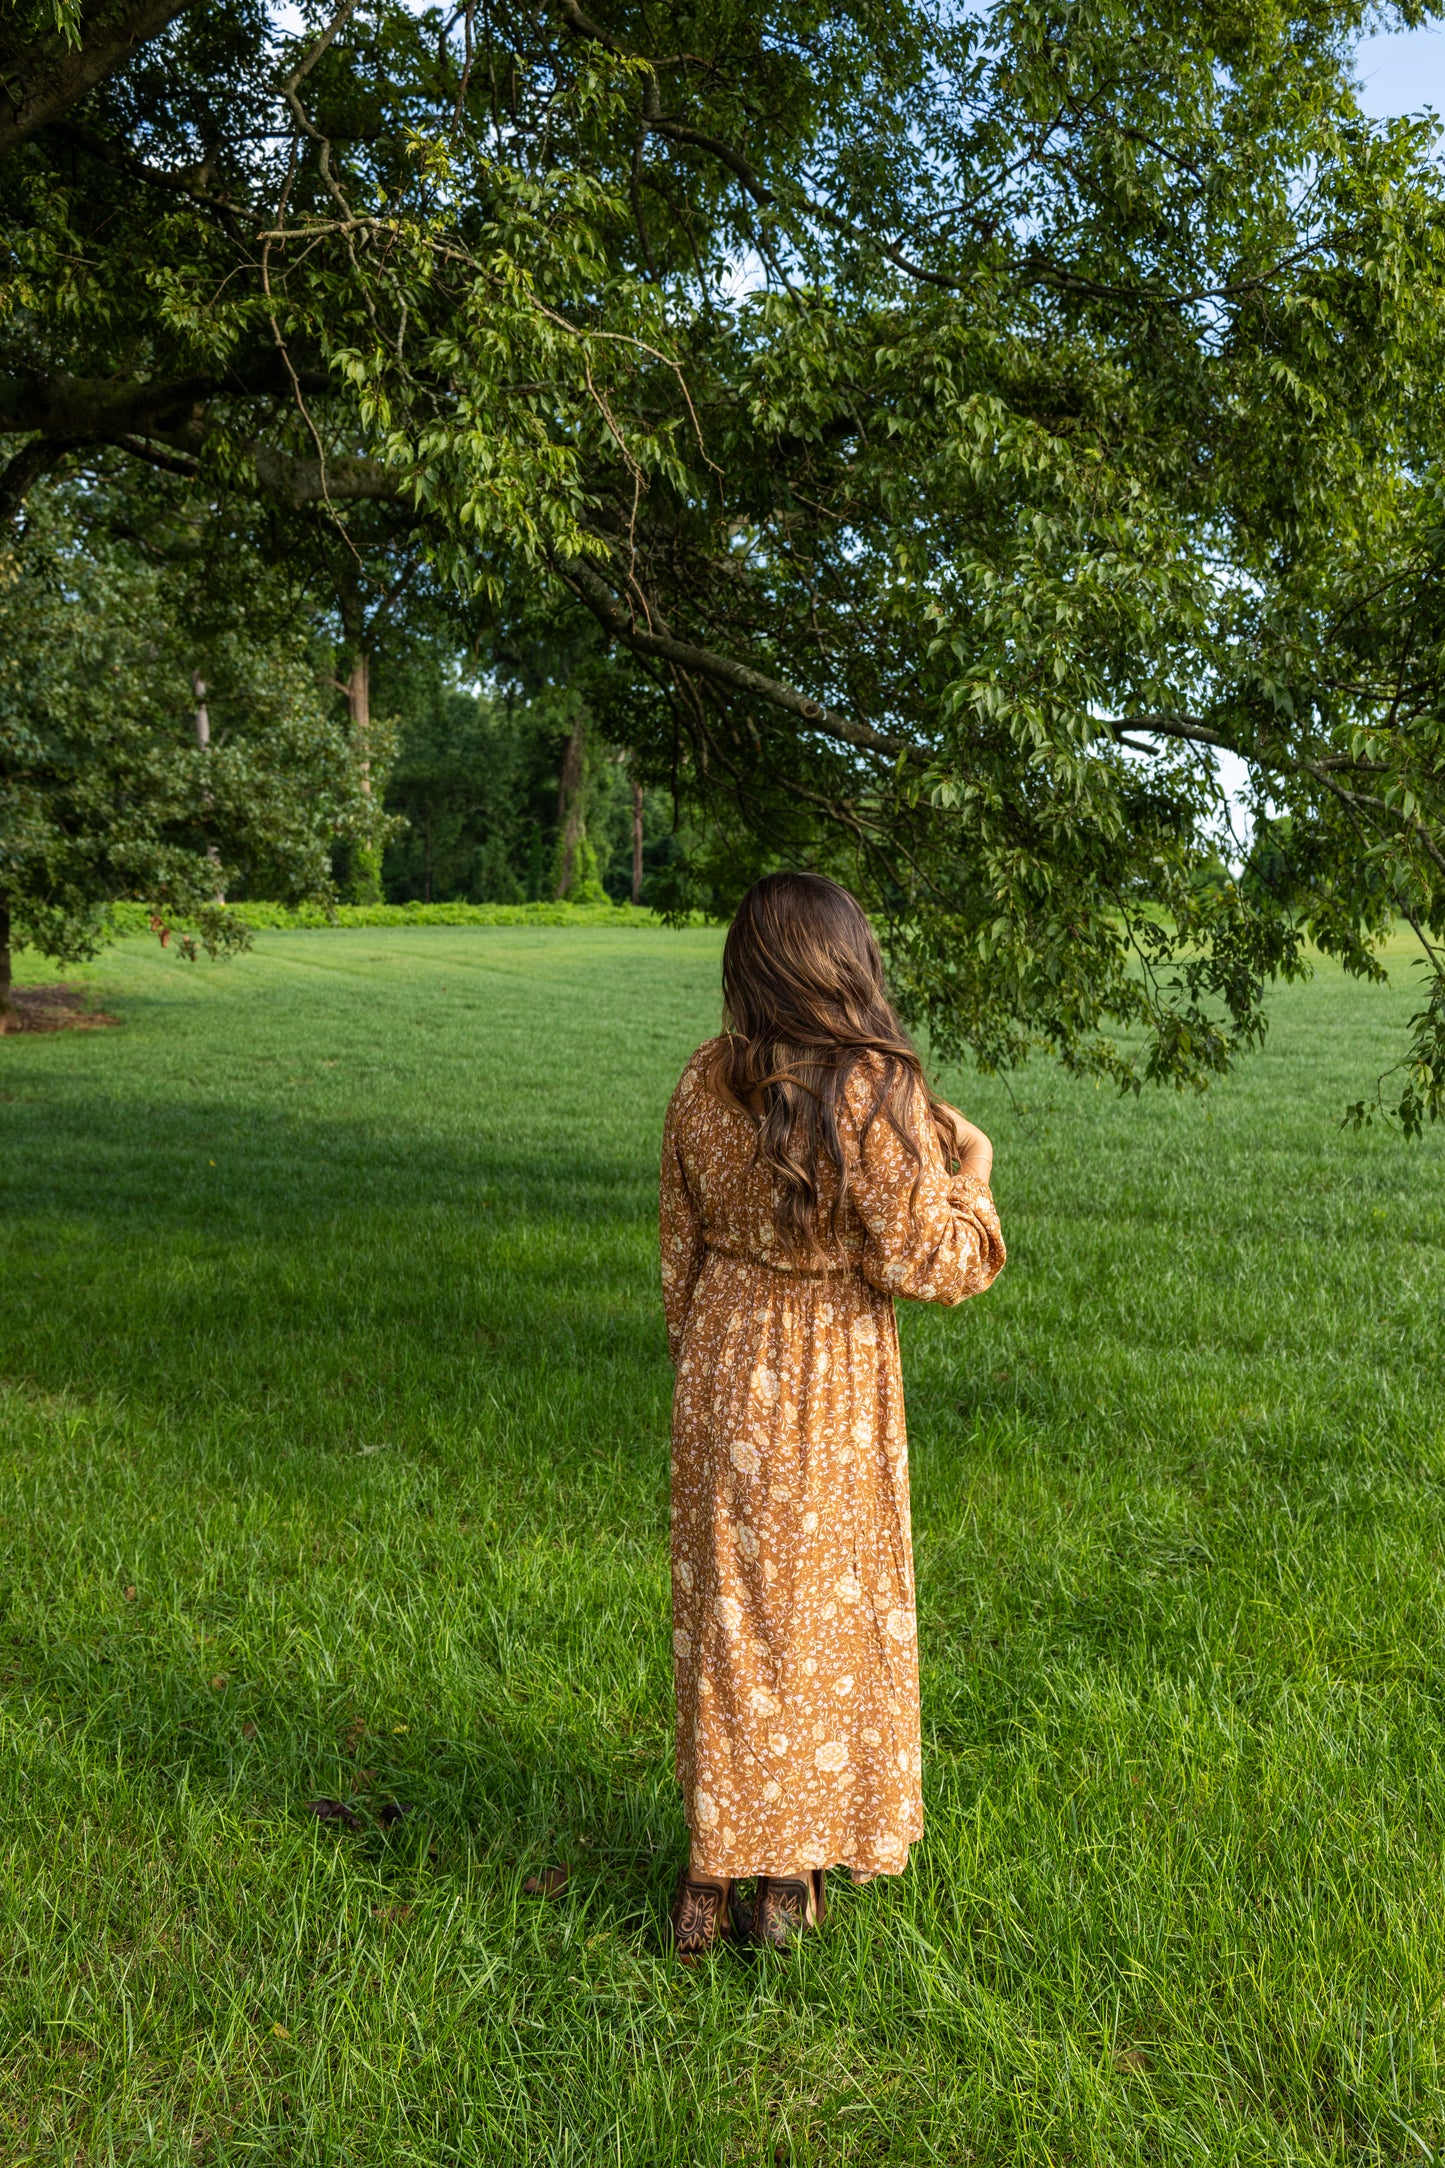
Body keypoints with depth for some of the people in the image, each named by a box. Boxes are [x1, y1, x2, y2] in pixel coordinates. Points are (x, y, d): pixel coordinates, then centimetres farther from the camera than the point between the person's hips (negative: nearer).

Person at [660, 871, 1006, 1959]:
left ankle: (712, 1879, 25)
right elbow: (918, 1264, -15)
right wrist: (971, 1170, 1)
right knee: (824, 1621, 12)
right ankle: (788, 1879, 23)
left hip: (724, 1373, 4)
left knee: (726, 1614, 15)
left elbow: (681, 1253, 5)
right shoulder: (875, 1089, -19)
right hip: (833, 1383, -4)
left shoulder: (705, 1082, -3)